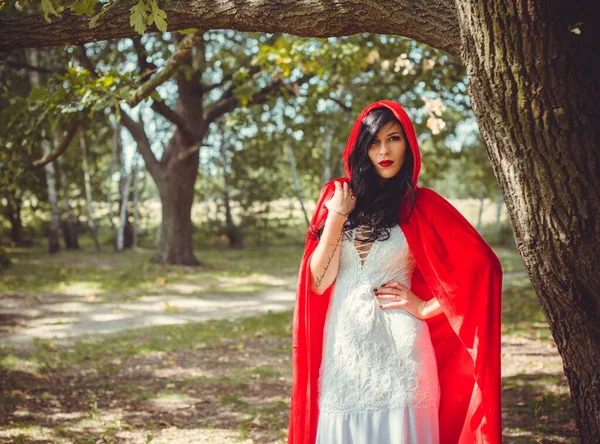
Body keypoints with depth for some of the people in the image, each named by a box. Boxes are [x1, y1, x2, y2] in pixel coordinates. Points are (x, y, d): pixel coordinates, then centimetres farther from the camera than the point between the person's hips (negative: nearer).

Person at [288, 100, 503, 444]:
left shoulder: (421, 205, 0)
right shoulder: (338, 196, 7)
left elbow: (481, 267, -3)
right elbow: (318, 282, 1)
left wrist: (426, 307, -6)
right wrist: (336, 218, -7)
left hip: (398, 350, -2)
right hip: (342, 347, 3)